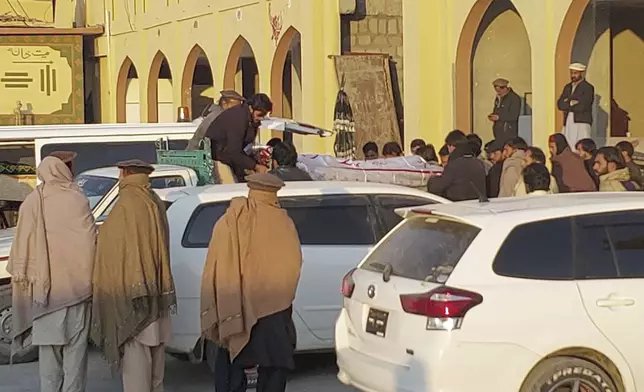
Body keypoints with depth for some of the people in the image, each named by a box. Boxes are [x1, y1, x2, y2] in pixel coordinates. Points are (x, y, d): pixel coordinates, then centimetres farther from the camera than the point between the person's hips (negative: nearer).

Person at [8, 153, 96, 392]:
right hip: (75, 284, -3)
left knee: (48, 345, 11)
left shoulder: (31, 203, -1)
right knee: (75, 345, 4)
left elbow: (21, 246, 3)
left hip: (43, 285, 3)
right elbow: (89, 242, -9)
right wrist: (90, 277, 1)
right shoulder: (76, 200, -9)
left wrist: (21, 276, 13)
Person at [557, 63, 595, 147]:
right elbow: (560, 104, 8)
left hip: (582, 122, -6)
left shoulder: (588, 87, -2)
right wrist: (571, 103, -9)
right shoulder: (568, 87, 18)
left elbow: (583, 106, -13)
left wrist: (567, 105, -3)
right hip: (568, 122, 6)